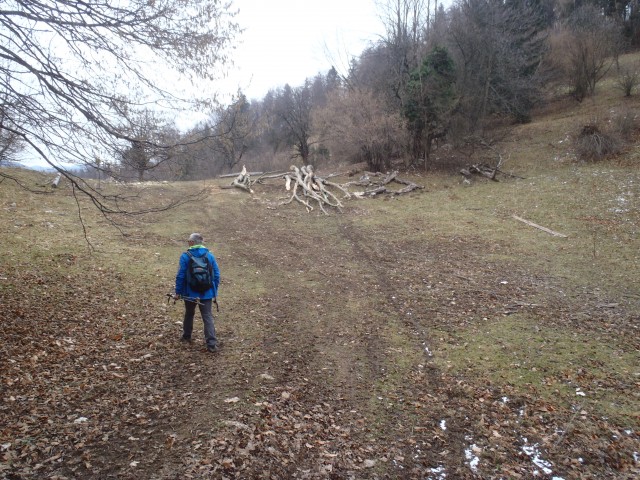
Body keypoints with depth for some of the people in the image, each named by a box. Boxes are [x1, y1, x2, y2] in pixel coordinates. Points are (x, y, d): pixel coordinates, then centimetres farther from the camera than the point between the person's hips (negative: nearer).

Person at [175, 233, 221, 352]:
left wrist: (178, 291, 1)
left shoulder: (185, 256, -10)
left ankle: (186, 336, 39)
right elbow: (216, 275, 0)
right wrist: (214, 291, 10)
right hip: (206, 293, 1)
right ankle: (212, 344, -4)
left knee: (189, 314, 22)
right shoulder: (210, 255, -2)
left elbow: (180, 276, -10)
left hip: (190, 293, -1)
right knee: (208, 317, 2)